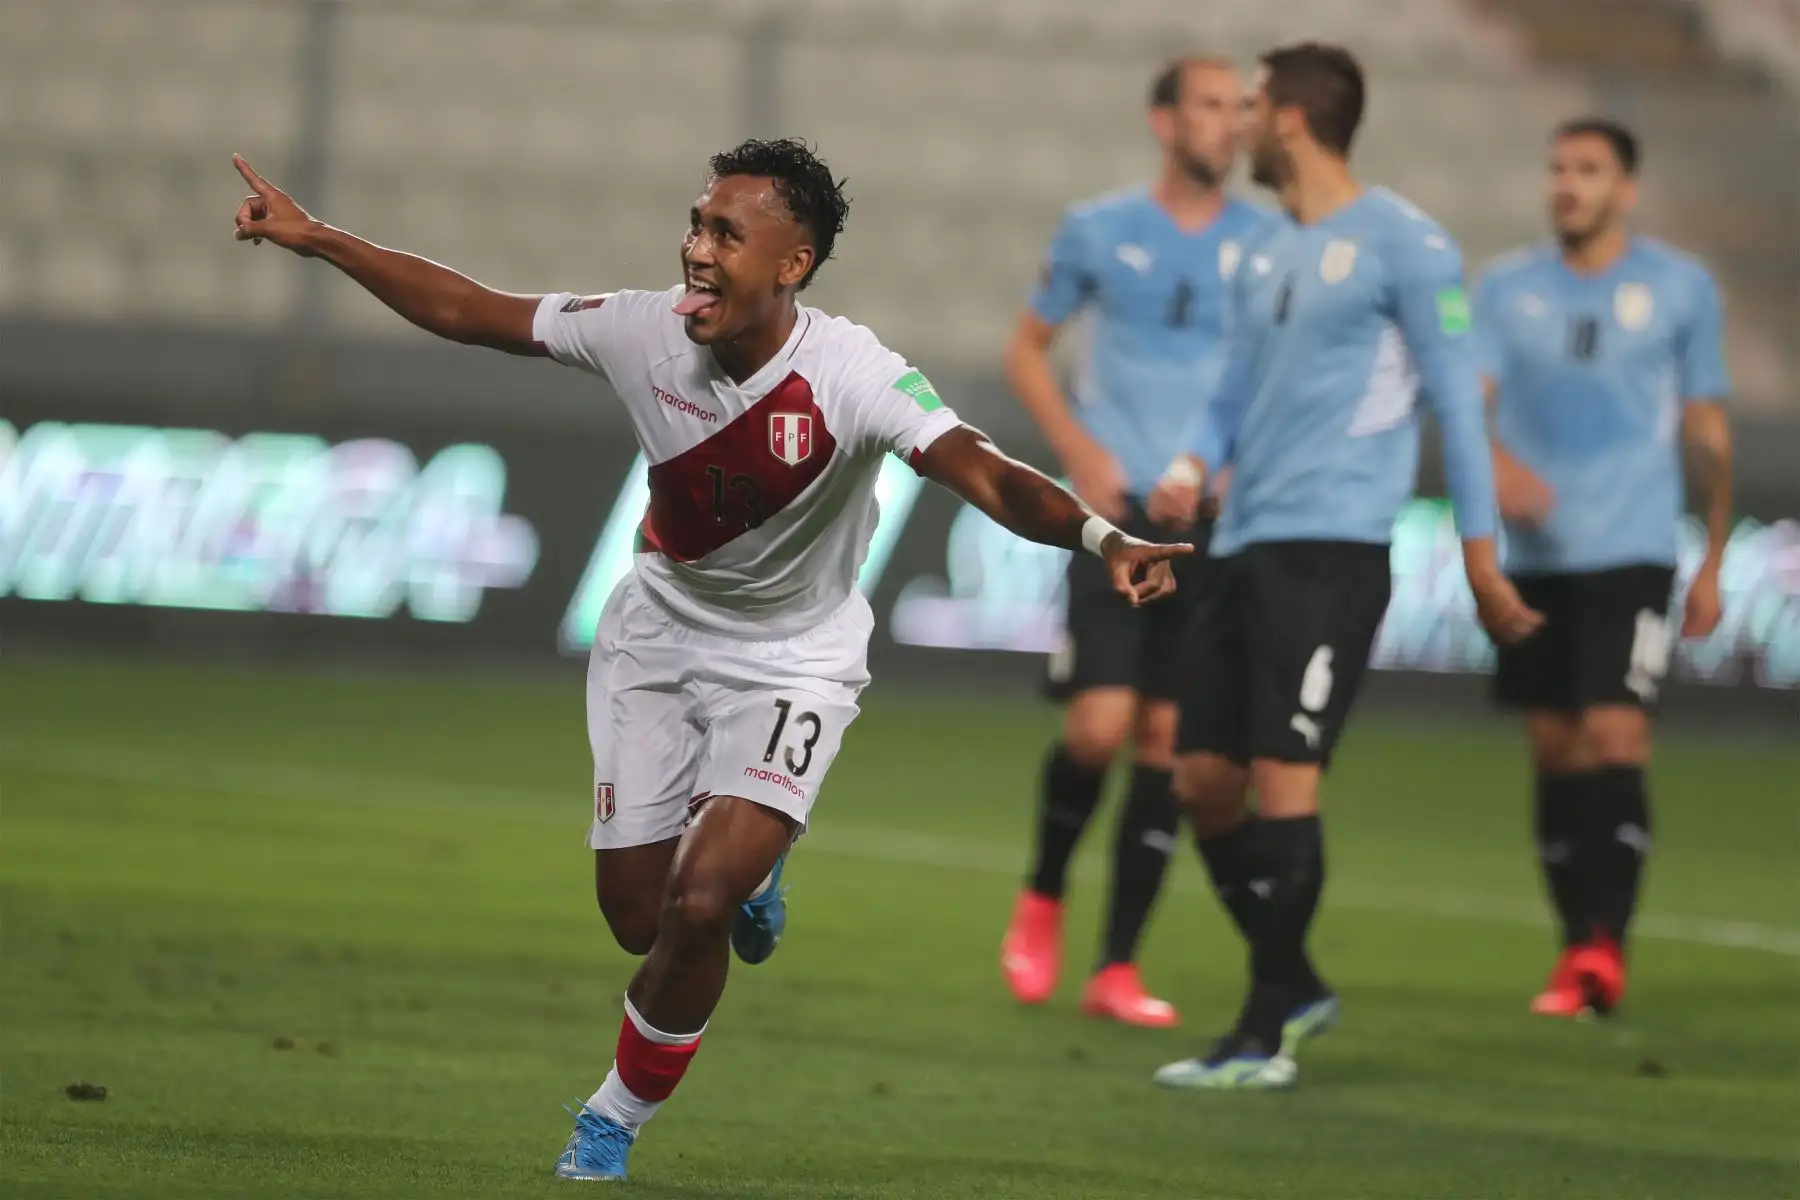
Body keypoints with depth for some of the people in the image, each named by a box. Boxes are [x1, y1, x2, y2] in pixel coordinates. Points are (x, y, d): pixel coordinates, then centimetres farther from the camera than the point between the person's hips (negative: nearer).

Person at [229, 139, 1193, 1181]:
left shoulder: (853, 377, -30)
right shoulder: (646, 332, -18)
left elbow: (987, 476, -42)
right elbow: (470, 313, -5)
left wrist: (1103, 538, -61)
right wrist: (316, 239, -7)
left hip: (791, 660, -4)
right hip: (659, 636, 4)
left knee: (698, 908, -18)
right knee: (638, 918, 6)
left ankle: (617, 1118, 9)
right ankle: (745, 862, 44)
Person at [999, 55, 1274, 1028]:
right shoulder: (1099, 232, 3)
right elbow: (1028, 349, 12)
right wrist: (1081, 453, -2)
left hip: (1215, 518, 2)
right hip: (1120, 509, -1)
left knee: (1167, 739, 0)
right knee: (1100, 722, -13)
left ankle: (1117, 968, 6)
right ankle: (1042, 896, 15)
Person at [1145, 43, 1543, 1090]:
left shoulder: (1402, 245, -6)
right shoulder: (1265, 257, 18)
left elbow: (1456, 399, -5)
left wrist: (1482, 557, -6)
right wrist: (1193, 466, 2)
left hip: (1332, 549, -8)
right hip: (1249, 546, 8)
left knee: (1283, 777, -13)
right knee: (1204, 779, 7)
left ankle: (1267, 1039, -9)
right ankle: (1294, 986, 23)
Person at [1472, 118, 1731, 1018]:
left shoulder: (1680, 288, 5)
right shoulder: (1508, 287, 8)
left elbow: (1707, 431, 10)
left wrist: (1712, 563, 9)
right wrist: (1493, 458, -26)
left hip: (1631, 551, -3)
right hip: (1534, 557, 3)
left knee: (1615, 738, -15)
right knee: (1556, 753, 5)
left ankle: (1604, 948, -17)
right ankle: (1578, 950, 12)